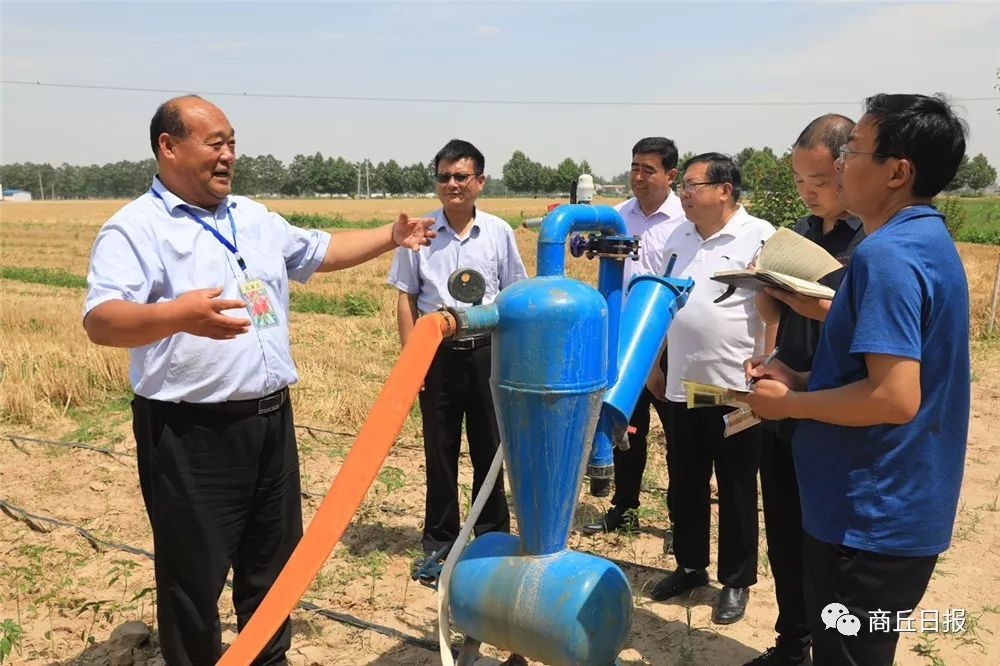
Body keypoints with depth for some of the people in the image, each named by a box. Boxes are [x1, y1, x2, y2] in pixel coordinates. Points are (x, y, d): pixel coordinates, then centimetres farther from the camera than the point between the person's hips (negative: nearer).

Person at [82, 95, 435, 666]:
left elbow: (319, 251, 25)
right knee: (196, 574, 6)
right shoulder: (136, 228, -11)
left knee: (274, 560, 20)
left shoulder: (255, 217, 12)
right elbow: (101, 321, -24)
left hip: (271, 418, 7)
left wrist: (391, 237, 20)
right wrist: (178, 315, -43)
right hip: (191, 432, -7)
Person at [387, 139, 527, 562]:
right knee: (440, 449, 10)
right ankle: (439, 536, 25)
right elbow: (406, 298, 3)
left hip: (487, 350, 1)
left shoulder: (499, 232, 0)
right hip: (437, 352, 0)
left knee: (489, 446, 10)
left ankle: (491, 533, 27)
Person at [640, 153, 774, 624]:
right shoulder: (672, 239, 7)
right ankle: (689, 565, 34)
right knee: (685, 483, 16)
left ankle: (736, 581, 25)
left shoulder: (760, 238, -9)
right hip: (682, 385, 5)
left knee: (736, 490, 9)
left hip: (737, 387, -5)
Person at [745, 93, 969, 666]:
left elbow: (895, 397, -29)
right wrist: (800, 380, 7)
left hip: (870, 516, -10)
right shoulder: (929, 240, 9)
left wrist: (789, 404, -15)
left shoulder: (887, 253, -23)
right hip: (900, 509, 10)